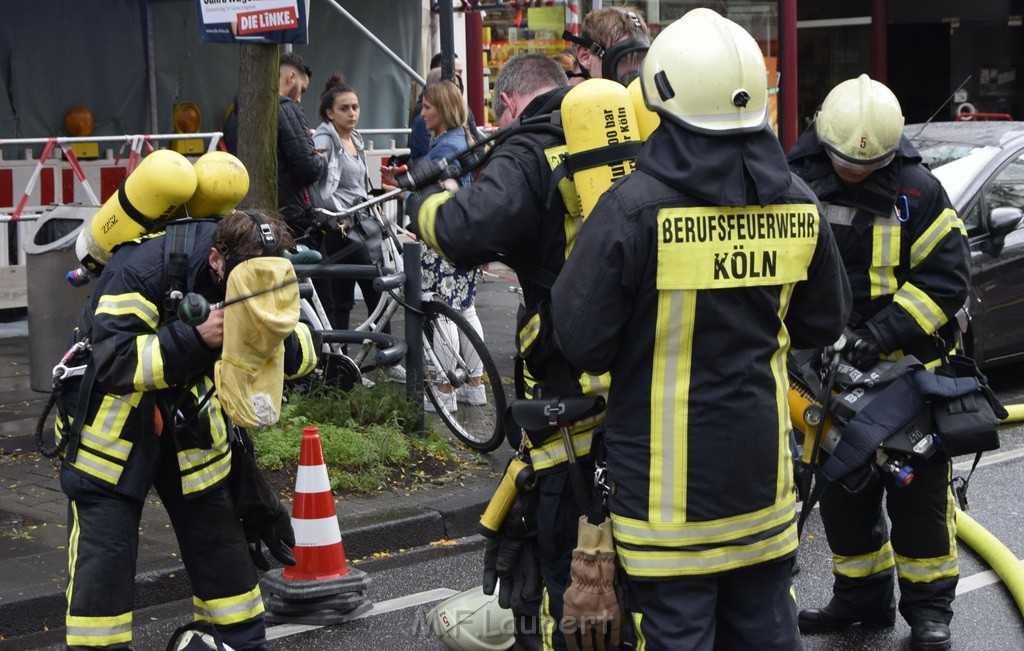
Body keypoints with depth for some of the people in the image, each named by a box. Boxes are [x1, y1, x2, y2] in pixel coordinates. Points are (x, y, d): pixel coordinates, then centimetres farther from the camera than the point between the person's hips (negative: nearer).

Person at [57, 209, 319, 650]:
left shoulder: (254, 273, -11)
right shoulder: (141, 271, -29)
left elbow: (302, 354, -8)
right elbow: (114, 364, -35)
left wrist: (278, 337, -32)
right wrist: (195, 338, -44)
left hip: (191, 422, 5)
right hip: (111, 423, -5)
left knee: (219, 539, 10)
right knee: (103, 552, -8)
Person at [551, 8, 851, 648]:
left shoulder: (634, 208, -19)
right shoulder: (799, 206, -3)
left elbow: (581, 337, -15)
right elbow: (825, 323, 10)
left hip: (669, 473, -5)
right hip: (763, 461, 5)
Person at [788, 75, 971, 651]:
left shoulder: (918, 192, -11)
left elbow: (947, 278, -13)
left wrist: (883, 333, -21)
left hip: (908, 370, -3)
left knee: (918, 493, 4)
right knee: (843, 492, 13)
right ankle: (862, 595, 28)